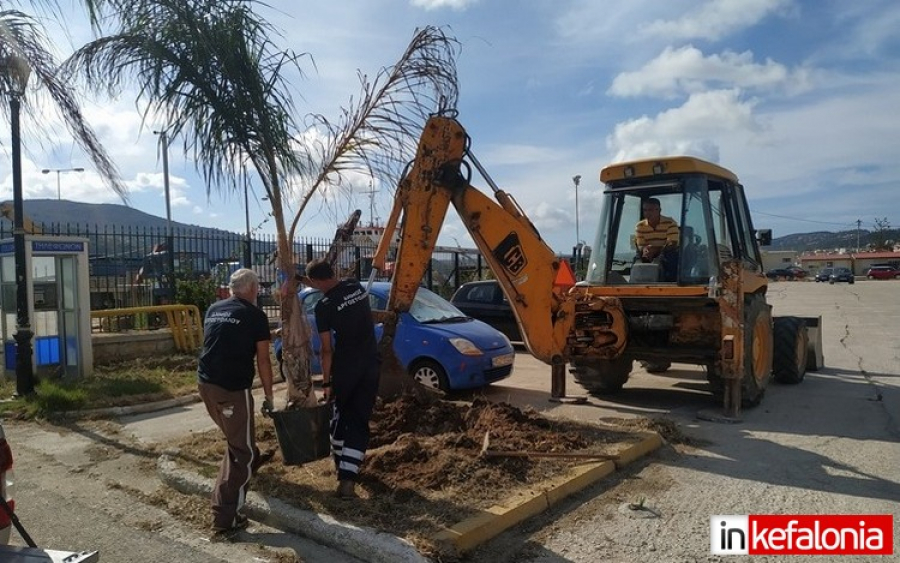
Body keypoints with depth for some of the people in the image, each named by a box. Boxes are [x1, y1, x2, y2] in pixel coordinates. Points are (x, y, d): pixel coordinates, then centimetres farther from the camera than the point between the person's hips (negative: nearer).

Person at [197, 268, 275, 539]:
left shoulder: (213, 309, 13)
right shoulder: (255, 315, -5)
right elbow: (262, 361, -4)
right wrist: (269, 396, 4)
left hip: (205, 383, 7)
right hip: (233, 388, -7)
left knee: (236, 437, 32)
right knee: (240, 452, 3)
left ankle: (251, 459, 57)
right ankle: (225, 521, 3)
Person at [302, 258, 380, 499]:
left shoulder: (323, 306, -14)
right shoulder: (356, 286, 0)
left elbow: (327, 350, -11)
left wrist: (326, 382, -3)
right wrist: (316, 286, 15)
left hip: (345, 367, -4)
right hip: (371, 364, 4)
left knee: (340, 415, 22)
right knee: (359, 420, 4)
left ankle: (340, 461, 39)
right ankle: (348, 478, -3)